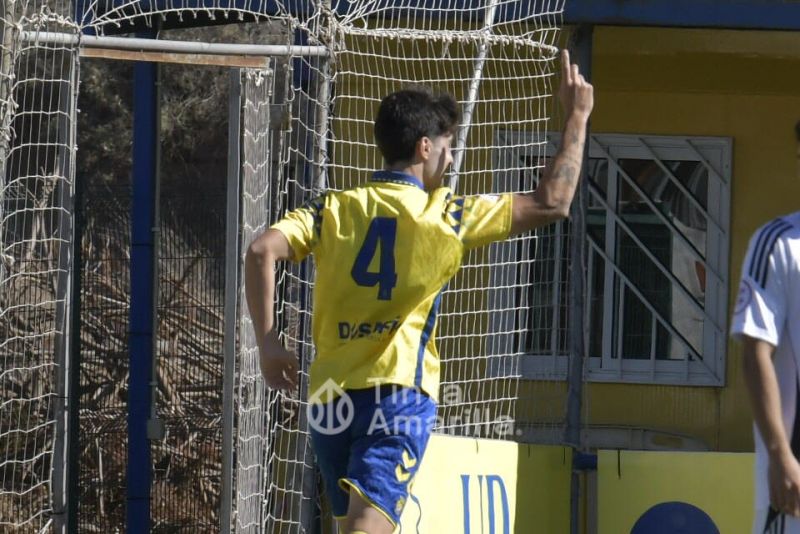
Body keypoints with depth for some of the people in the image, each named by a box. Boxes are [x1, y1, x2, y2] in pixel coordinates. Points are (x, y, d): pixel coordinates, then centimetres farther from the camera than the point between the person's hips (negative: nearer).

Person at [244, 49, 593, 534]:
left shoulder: (335, 209, 8)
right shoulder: (444, 216, -1)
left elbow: (262, 252, -7)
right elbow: (552, 204, 3)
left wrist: (269, 343, -2)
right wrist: (577, 117, 13)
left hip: (331, 398, 5)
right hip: (398, 394, -5)